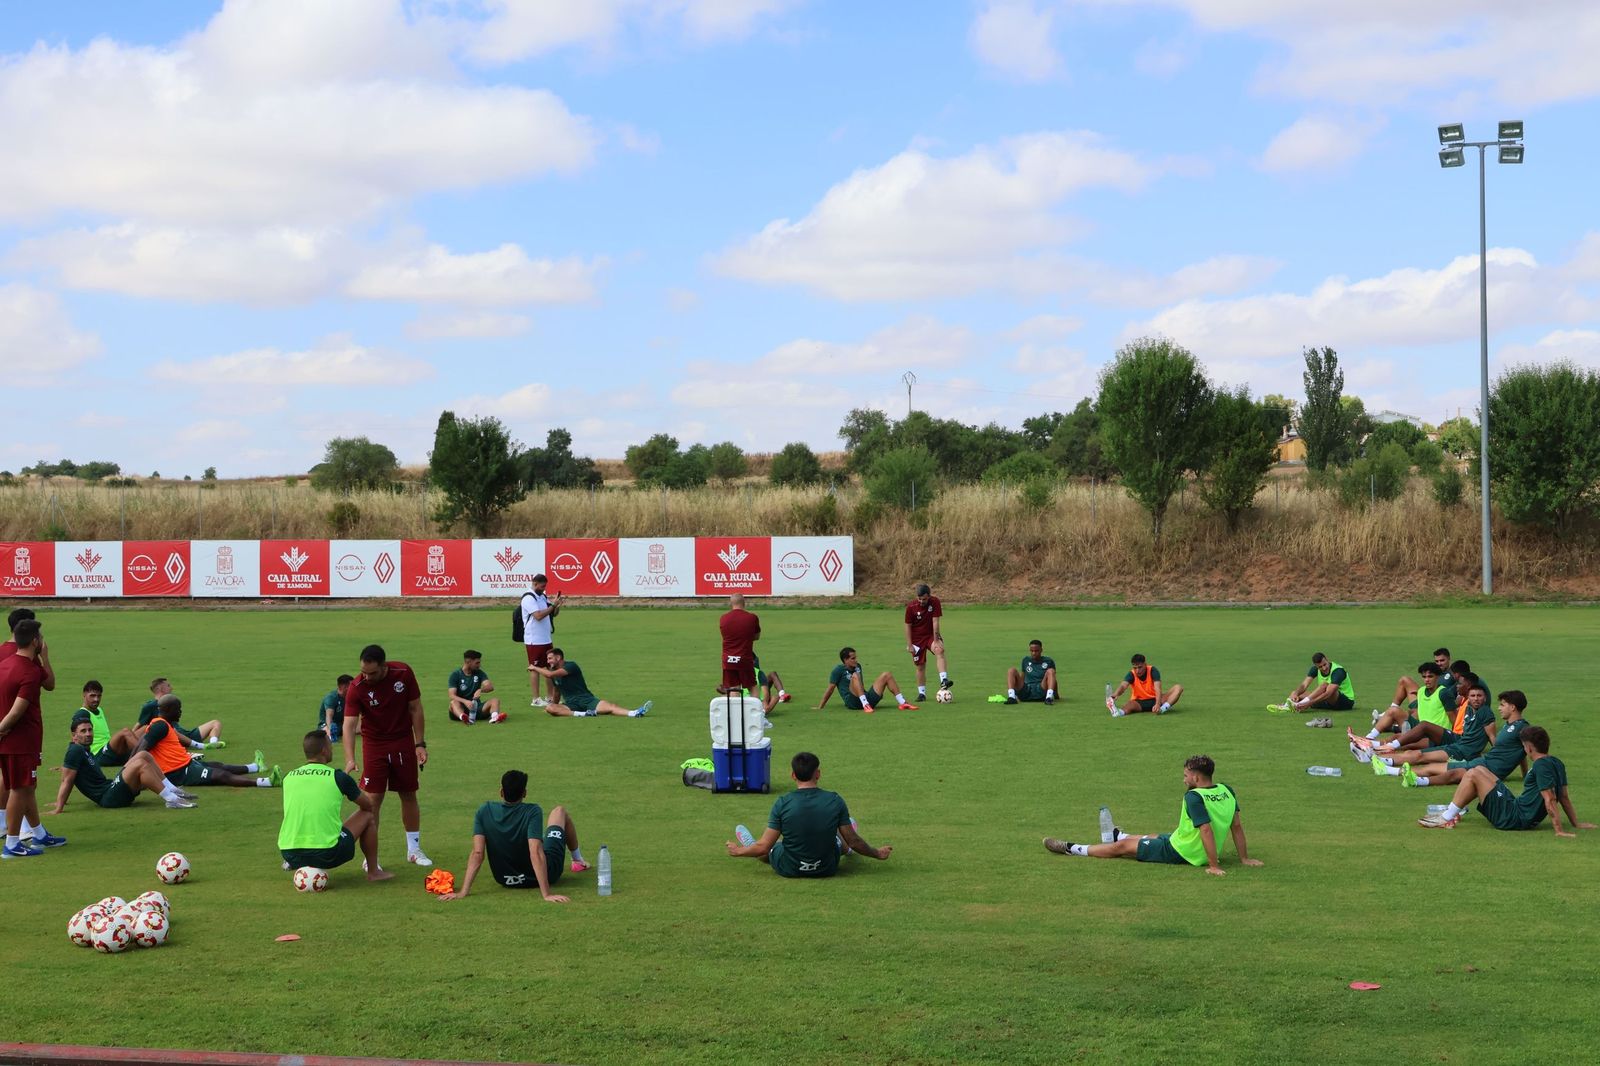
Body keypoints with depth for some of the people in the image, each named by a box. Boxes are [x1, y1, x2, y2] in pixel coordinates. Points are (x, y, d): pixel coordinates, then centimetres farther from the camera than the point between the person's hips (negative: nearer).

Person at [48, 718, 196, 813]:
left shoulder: (87, 751, 19)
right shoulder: (75, 751, -10)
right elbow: (67, 781, -14)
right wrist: (58, 809, -16)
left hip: (111, 787, 10)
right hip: (108, 797, -10)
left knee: (144, 755, 4)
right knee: (140, 764, -26)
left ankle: (173, 790, -3)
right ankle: (172, 800, -29)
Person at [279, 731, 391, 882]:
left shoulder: (288, 777, 9)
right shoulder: (338, 777, -2)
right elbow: (368, 805, 15)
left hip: (289, 855, 5)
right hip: (326, 855, -5)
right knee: (368, 816, 18)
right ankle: (373, 871, 23)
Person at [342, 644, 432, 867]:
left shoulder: (403, 673, -16)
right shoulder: (356, 688, -22)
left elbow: (415, 708, -5)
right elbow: (349, 724, -27)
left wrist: (420, 744, -6)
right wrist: (350, 760, -39)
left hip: (404, 743, 2)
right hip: (374, 746, -2)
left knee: (409, 795, 9)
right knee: (373, 798, -7)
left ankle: (414, 850, 23)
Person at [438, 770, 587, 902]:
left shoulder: (484, 812, -19)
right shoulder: (532, 812, -28)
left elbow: (477, 853, -23)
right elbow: (536, 853, -36)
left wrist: (463, 892, -22)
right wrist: (547, 894, -37)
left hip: (505, 881, 3)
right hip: (544, 875, -2)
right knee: (559, 811, 19)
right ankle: (578, 861, 42)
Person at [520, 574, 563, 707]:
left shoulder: (543, 597, 13)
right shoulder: (528, 598, -13)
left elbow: (554, 614, 16)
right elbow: (538, 615, -23)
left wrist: (558, 604, -2)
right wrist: (553, 605, -21)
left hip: (547, 639, 8)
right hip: (534, 640, -8)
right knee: (535, 668, -3)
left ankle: (551, 696, 17)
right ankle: (536, 699, 0)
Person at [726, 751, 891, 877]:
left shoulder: (783, 803, -18)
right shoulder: (835, 801, -15)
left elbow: (764, 847, -15)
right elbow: (854, 842, -7)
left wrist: (738, 852, 3)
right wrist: (877, 853, 11)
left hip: (789, 869, -2)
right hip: (827, 869, 2)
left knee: (767, 847, 31)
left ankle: (750, 847, 64)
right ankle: (846, 849, 70)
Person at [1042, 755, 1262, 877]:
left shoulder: (1194, 797, -26)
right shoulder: (1226, 791, -3)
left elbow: (1207, 830, -33)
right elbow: (1237, 826, 2)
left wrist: (1214, 866, -30)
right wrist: (1244, 858, 8)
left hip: (1178, 853, -8)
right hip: (1199, 853, 8)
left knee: (1122, 847, 7)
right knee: (1152, 838, 35)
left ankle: (1070, 849, 20)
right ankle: (1118, 835, 65)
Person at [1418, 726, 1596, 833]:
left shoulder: (1541, 766, -21)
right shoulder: (1557, 764, 7)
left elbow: (1550, 800, -25)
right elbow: (1564, 797, 11)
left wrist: (1559, 830, -25)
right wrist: (1576, 823, 17)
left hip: (1512, 818, -10)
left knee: (1473, 774, -10)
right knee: (1479, 769, 18)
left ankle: (1446, 819, -3)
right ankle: (1451, 810, 19)